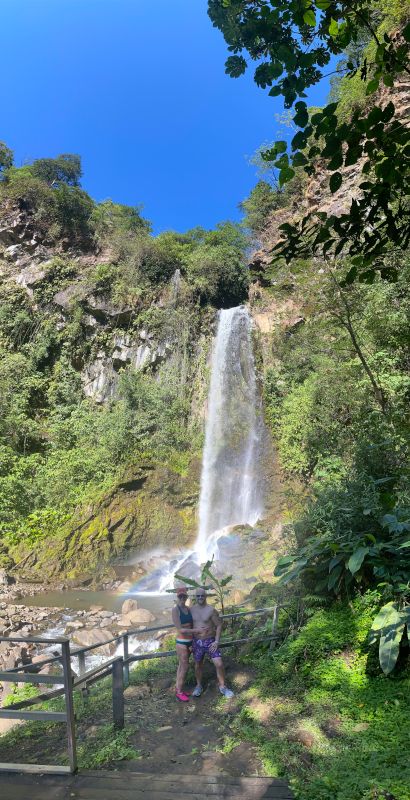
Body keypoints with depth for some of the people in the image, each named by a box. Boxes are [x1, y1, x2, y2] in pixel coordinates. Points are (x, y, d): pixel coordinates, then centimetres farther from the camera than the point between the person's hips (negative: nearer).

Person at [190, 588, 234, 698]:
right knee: (198, 665, 15)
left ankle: (222, 687, 13)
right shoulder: (192, 609, -3)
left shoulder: (211, 610, -13)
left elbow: (219, 625, -9)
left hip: (210, 641, -3)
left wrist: (216, 641, -15)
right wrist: (190, 641, 6)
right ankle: (199, 686, 36)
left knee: (219, 664, -8)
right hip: (197, 642, 3)